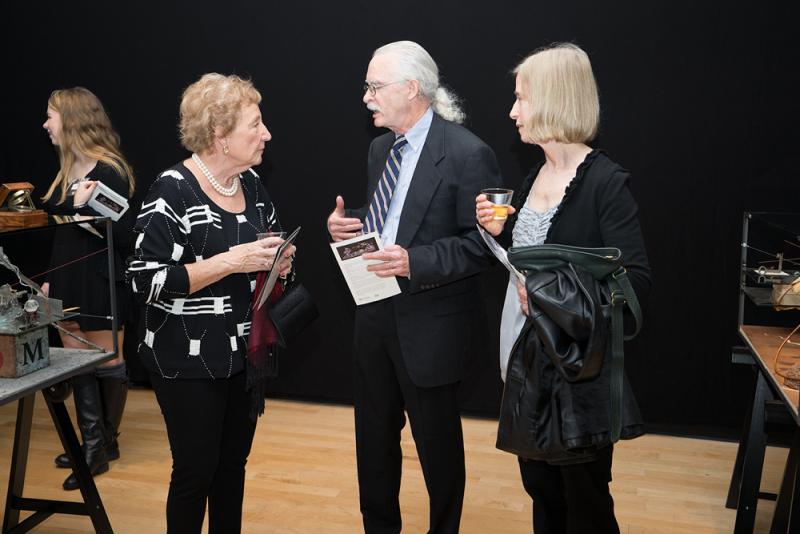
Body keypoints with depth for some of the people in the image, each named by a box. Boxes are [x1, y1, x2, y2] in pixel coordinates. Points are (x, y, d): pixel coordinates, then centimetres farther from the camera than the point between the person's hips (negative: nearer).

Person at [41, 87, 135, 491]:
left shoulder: (109, 172, -16)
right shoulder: (68, 170, 10)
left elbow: (123, 236, -18)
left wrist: (83, 208, -27)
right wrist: (53, 280, 18)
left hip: (101, 286, -8)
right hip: (69, 283, 8)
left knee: (108, 364, 7)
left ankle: (106, 443, 23)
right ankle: (92, 444, 24)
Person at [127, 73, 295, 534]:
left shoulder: (251, 183, 4)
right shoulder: (174, 191, -16)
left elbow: (273, 242, 20)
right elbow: (146, 280, -20)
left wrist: (278, 260, -4)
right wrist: (232, 261, -24)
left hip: (246, 354, 7)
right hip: (190, 361, -6)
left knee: (234, 462, 16)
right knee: (196, 470, 5)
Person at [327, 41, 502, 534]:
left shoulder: (467, 153, -16)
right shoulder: (381, 147, 9)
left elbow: (482, 244, -18)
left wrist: (414, 262, -28)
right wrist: (346, 222, -1)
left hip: (430, 324, -7)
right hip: (375, 312, 8)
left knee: (437, 439, 11)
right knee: (374, 434, 20)